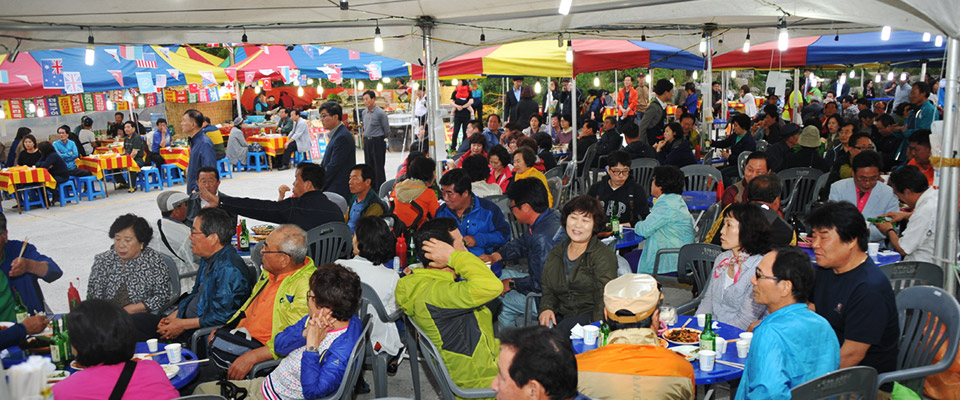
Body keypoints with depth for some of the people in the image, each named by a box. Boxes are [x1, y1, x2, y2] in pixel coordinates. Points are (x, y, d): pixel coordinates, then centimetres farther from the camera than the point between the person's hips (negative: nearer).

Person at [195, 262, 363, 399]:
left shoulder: (343, 347, -29)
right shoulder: (315, 319, -2)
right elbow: (279, 345, 0)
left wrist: (311, 346, -32)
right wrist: (304, 333, -19)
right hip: (266, 383, 9)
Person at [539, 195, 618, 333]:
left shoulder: (604, 255, -3)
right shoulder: (555, 253, 15)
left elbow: (604, 298, -10)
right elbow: (548, 290, 19)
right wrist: (546, 309, -3)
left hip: (590, 316, -4)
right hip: (561, 316, 4)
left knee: (561, 330, -34)